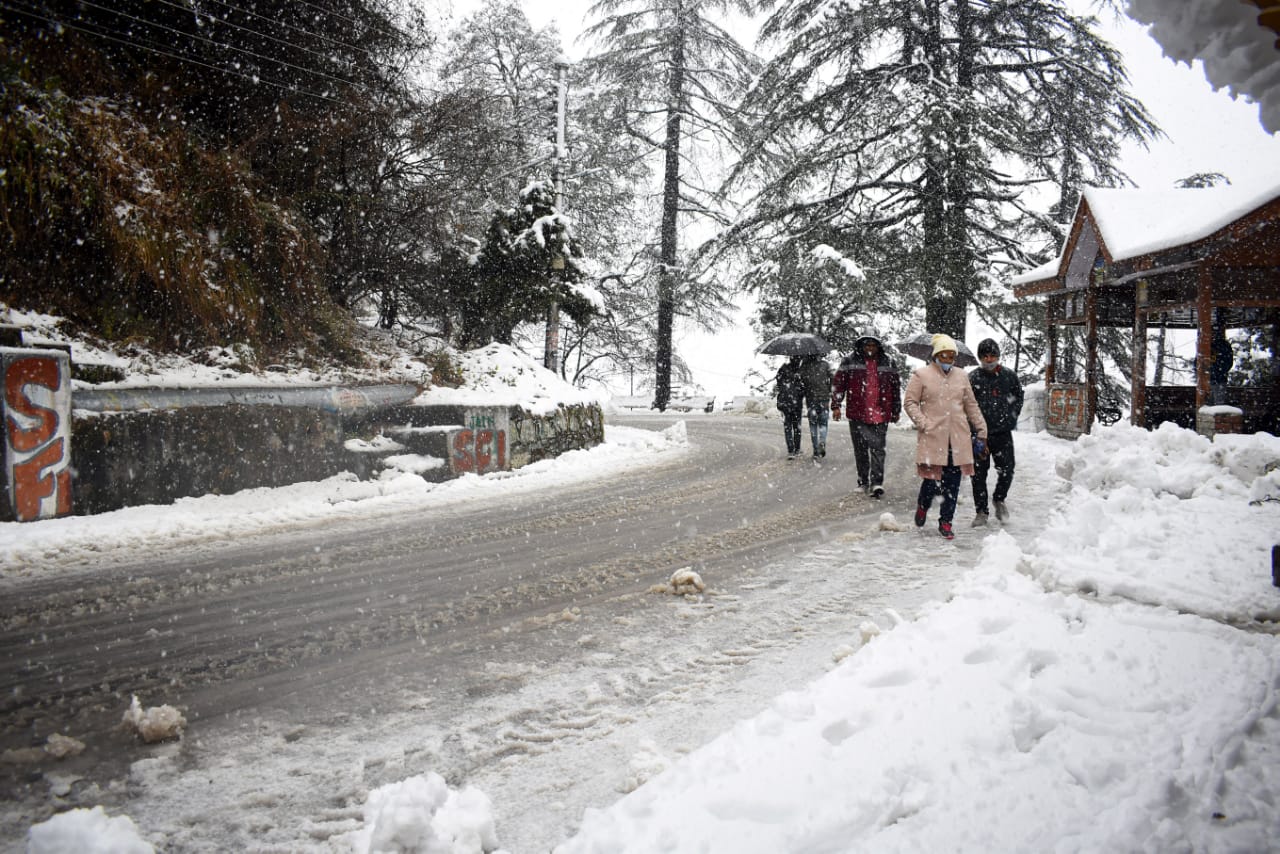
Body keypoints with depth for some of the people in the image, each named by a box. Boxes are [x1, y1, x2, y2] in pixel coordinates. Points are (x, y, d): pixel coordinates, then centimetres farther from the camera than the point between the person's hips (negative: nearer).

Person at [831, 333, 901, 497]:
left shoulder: (887, 364, 9)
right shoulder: (850, 361, 3)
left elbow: (896, 387, 16)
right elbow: (838, 383, 2)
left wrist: (896, 411, 17)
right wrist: (836, 405, -5)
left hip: (880, 415, 0)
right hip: (857, 414, 0)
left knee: (878, 448, -7)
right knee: (860, 449, 8)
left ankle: (876, 483, -9)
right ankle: (863, 481, 19)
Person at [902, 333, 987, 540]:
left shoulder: (961, 376, 14)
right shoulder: (921, 375, 1)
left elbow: (971, 406, 18)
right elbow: (910, 402, 1)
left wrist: (981, 432, 15)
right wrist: (923, 423, -10)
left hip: (958, 438, 4)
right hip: (932, 437, -4)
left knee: (953, 483, 4)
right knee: (932, 478, -6)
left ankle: (945, 522, 16)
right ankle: (922, 506, 26)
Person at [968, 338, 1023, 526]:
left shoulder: (1009, 376, 6)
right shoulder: (973, 377, -1)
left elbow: (1019, 396, 20)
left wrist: (1012, 417, 10)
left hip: (1003, 433, 1)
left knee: (1007, 470, -1)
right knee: (978, 473, 3)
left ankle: (999, 498, 28)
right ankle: (981, 511, 15)